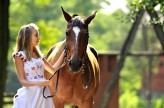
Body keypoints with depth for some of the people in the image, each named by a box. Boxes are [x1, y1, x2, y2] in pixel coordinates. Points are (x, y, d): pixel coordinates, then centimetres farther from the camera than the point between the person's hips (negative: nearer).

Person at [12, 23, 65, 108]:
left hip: (43, 94, 7)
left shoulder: (38, 55, 13)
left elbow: (53, 70, 18)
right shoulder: (20, 55, -6)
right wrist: (38, 83, -27)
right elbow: (22, 81, -10)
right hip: (29, 94, -6)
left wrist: (64, 52, 14)